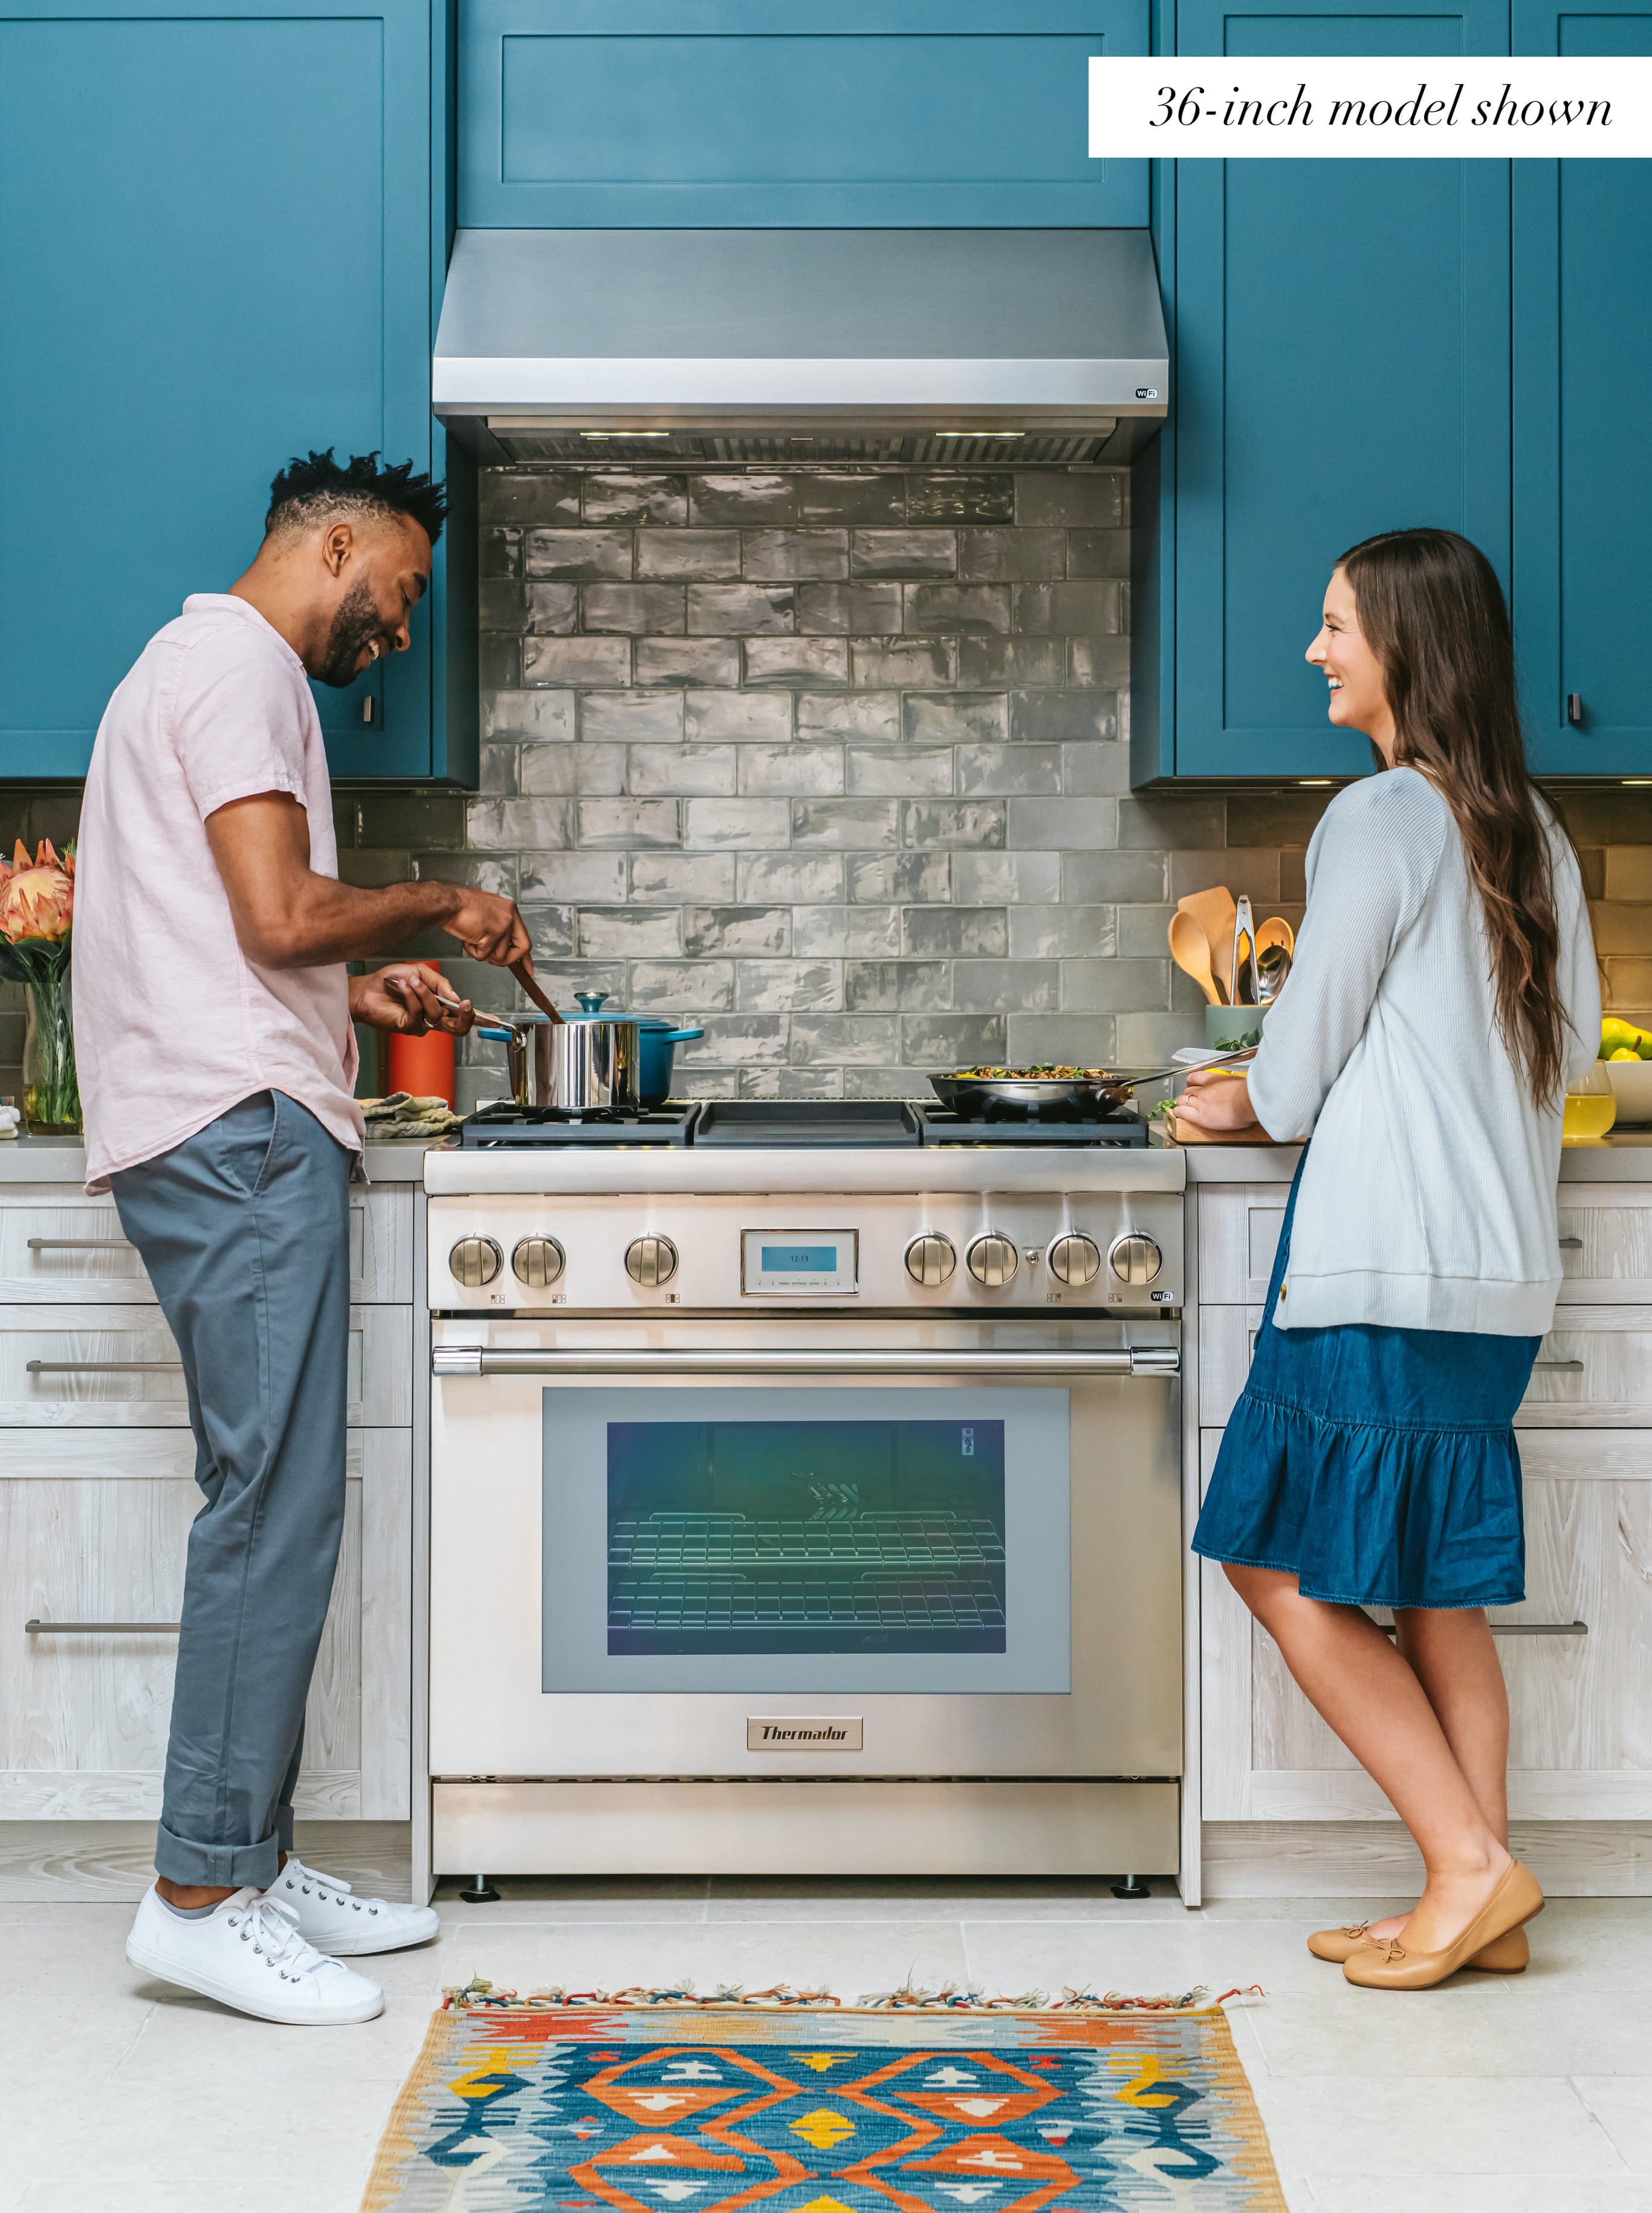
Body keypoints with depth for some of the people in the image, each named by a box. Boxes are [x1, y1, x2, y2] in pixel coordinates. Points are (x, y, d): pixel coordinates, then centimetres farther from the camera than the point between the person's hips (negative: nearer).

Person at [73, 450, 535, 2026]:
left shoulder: (209, 662, 26)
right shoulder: (240, 662, -7)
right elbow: (282, 915, -17)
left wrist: (362, 992, 20)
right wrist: (441, 905, -2)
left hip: (230, 1138, 11)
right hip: (240, 1130, -11)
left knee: (270, 1507, 11)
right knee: (276, 1507, -12)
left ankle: (250, 1858, 16)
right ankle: (201, 1894, -9)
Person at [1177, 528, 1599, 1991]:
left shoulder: (1381, 817, -10)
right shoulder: (1530, 831, 14)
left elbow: (1303, 1060, -6)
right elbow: (1574, 1040, 21)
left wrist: (1247, 1103, 16)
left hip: (1385, 1263, -9)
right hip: (1502, 1266, 9)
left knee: (1288, 1571, -2)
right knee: (1438, 1594, 11)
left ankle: (1468, 1864, -2)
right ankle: (1482, 1904, 13)